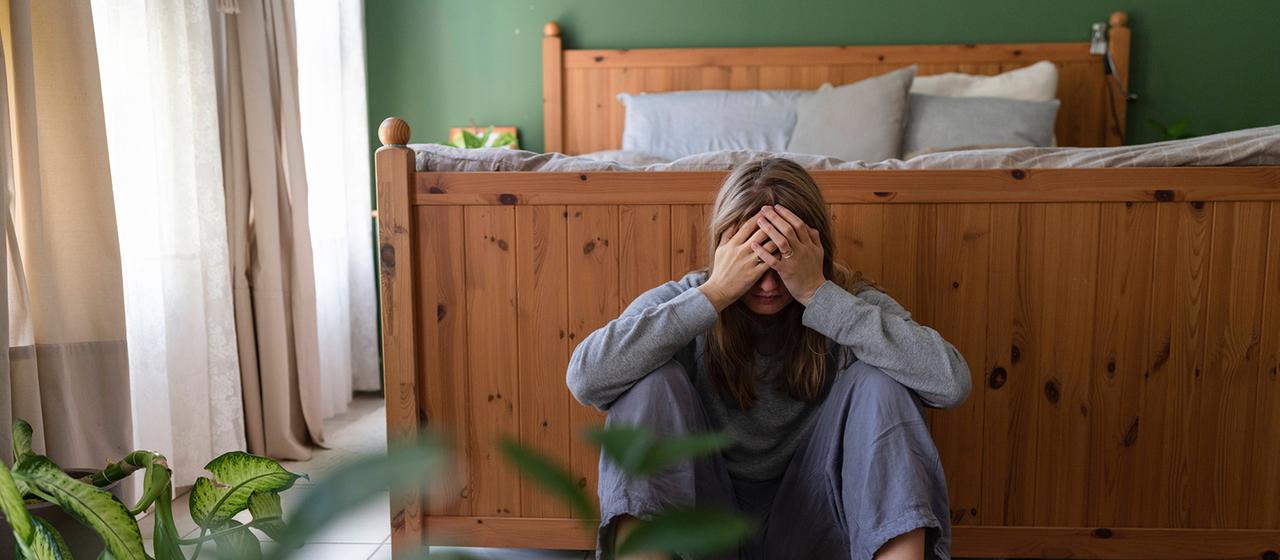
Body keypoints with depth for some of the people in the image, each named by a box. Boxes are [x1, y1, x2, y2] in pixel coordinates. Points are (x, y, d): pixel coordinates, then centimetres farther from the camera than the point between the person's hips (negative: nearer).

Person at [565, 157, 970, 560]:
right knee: (653, 378, -22)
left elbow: (952, 382, -24)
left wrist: (818, 293, -26)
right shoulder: (685, 299, -7)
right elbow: (585, 378, -25)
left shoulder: (847, 302, -5)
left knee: (877, 381, -20)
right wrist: (714, 293, -26)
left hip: (808, 525, 0)